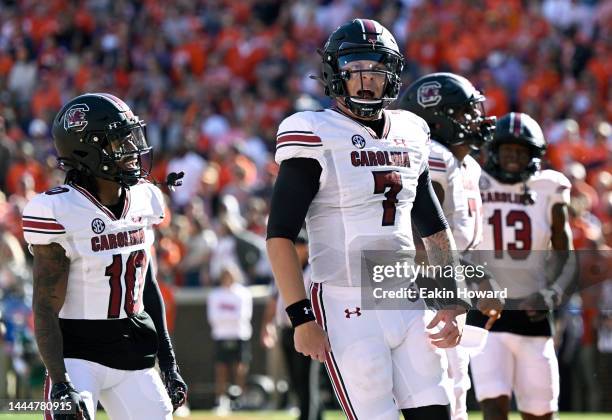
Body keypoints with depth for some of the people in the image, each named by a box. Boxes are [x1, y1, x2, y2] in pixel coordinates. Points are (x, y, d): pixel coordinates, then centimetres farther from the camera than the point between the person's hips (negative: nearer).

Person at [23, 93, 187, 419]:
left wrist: (168, 363, 17)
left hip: (135, 354, 7)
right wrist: (60, 383, -21)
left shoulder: (143, 201, 6)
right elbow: (46, 307, -14)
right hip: (79, 353, -7)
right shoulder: (60, 212, -15)